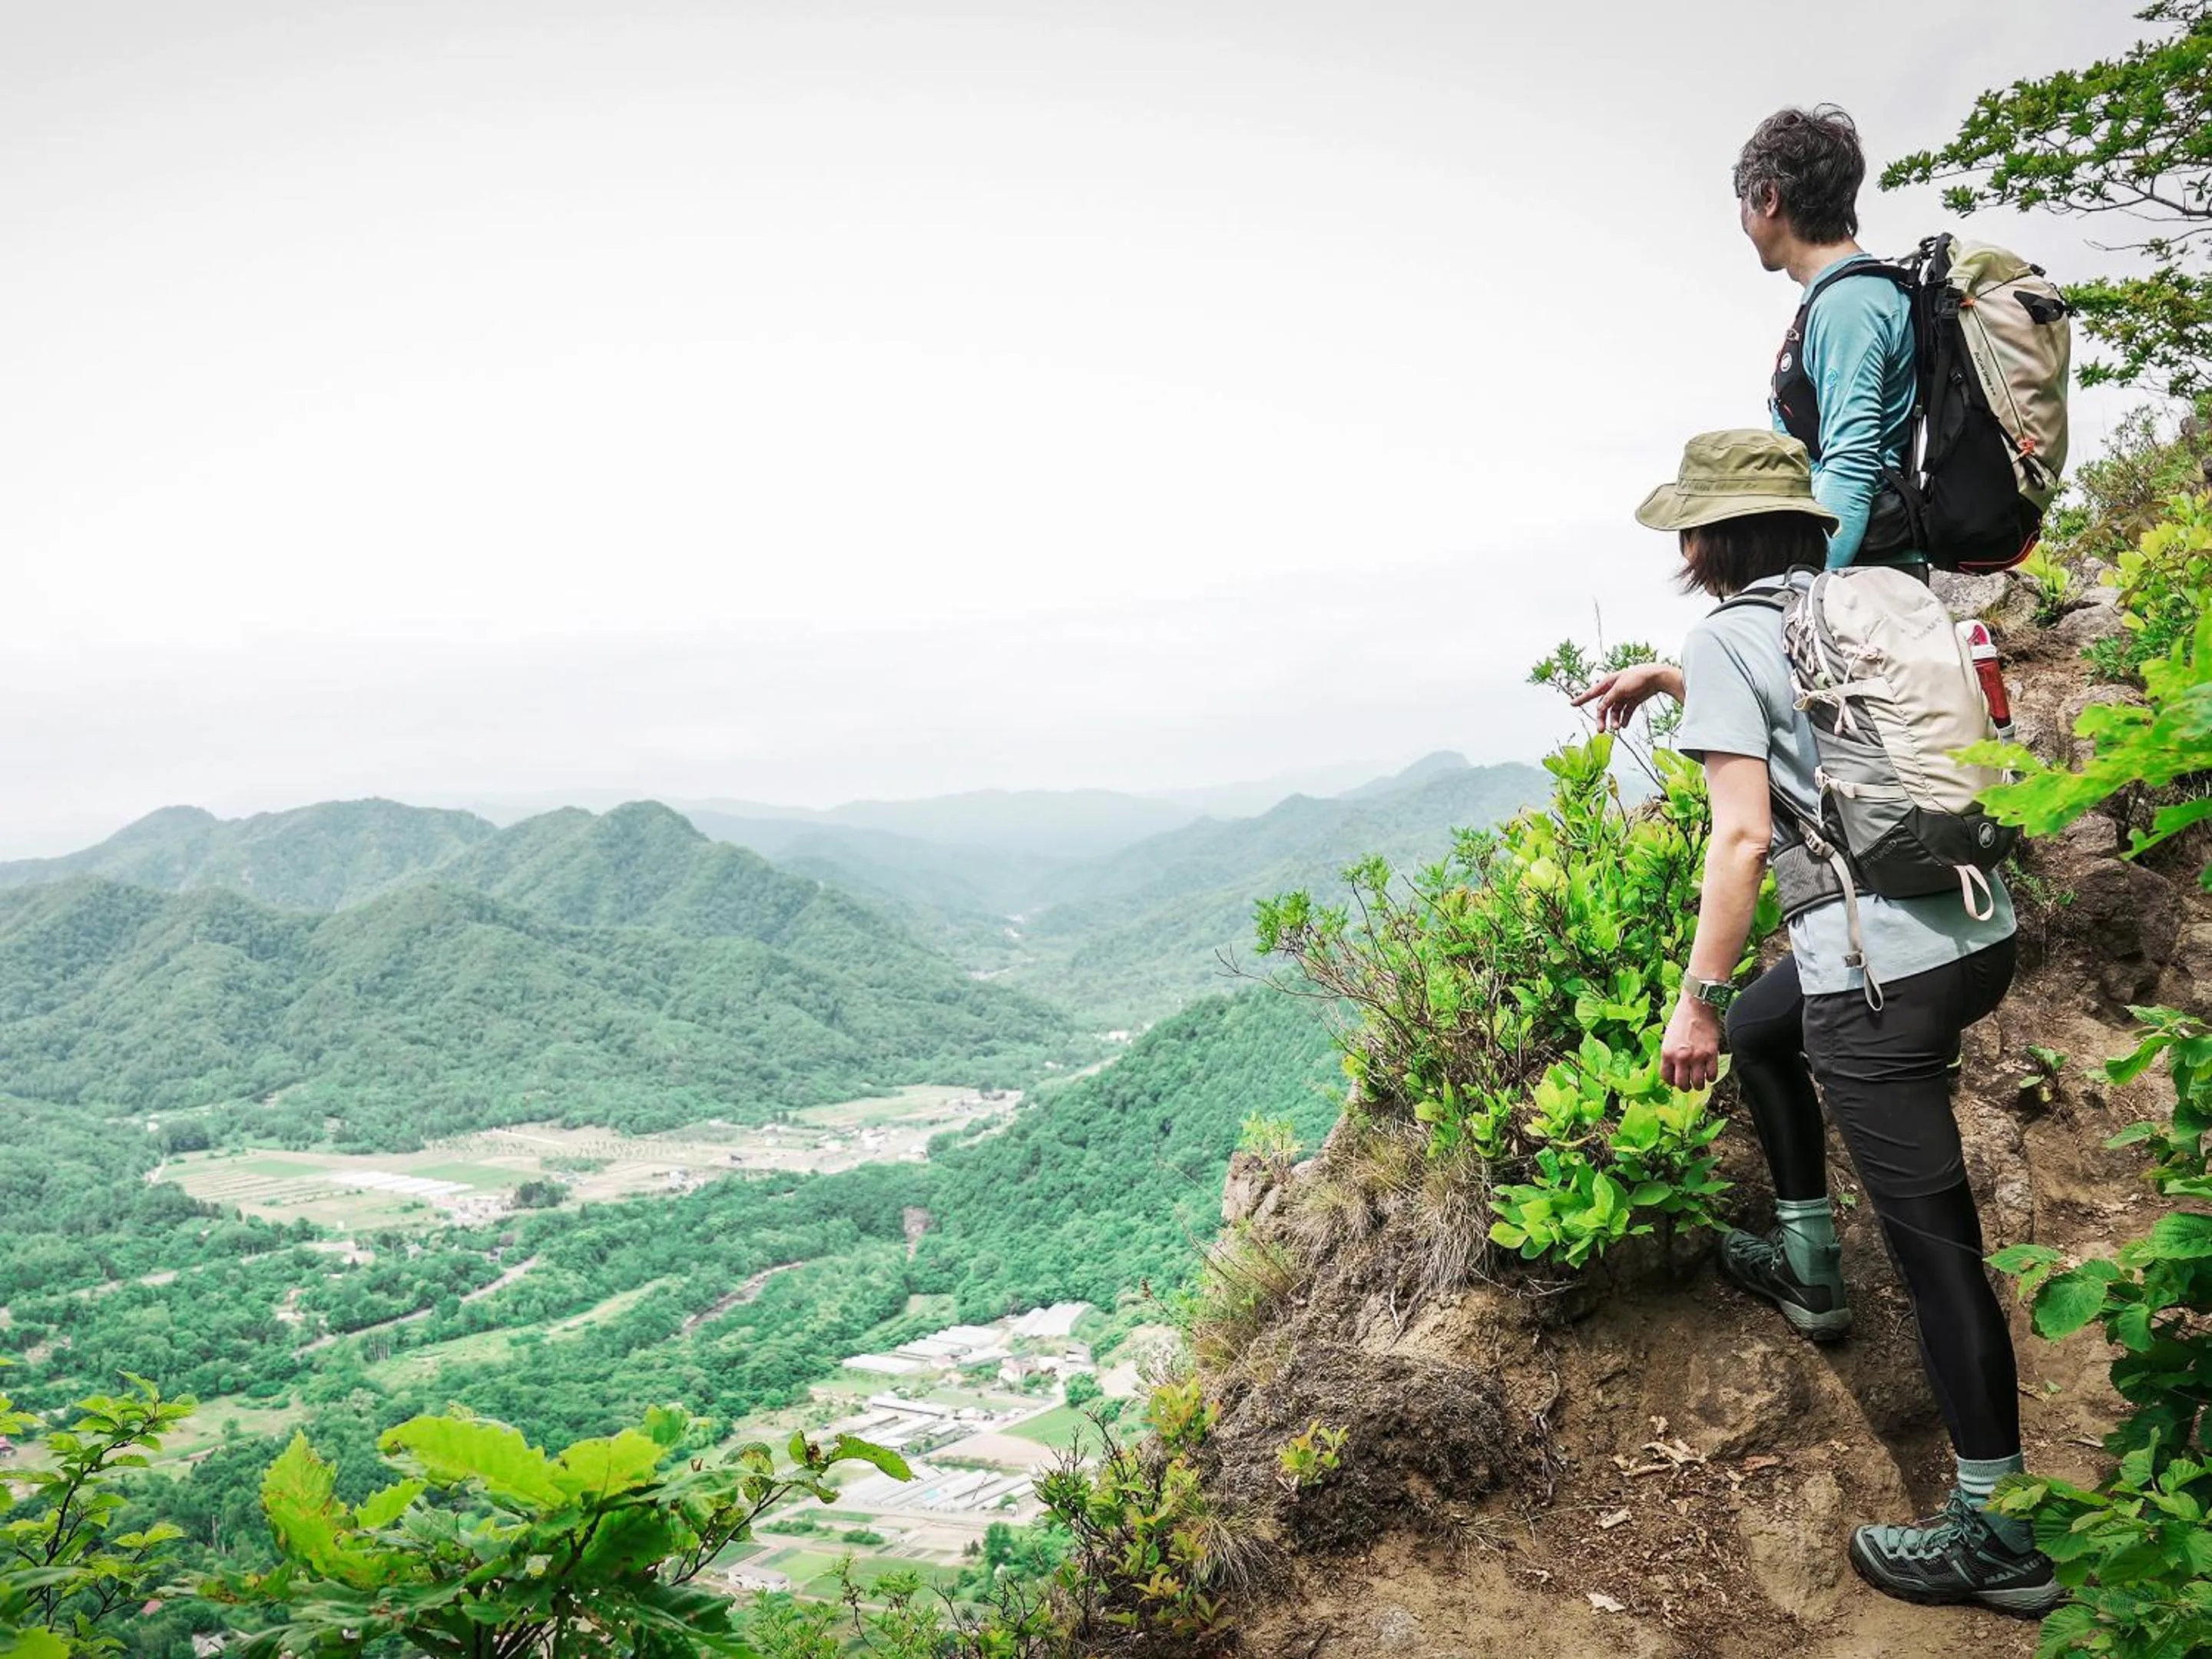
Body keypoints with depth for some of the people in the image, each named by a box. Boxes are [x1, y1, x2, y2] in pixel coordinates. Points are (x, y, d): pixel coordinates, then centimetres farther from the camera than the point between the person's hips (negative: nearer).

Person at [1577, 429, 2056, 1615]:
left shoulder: (1725, 636, -8)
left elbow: (1743, 832, -17)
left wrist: (1691, 1001, -12)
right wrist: (1663, 679, 32)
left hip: (1883, 969, -9)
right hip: (1982, 929, 9)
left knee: (1935, 1246, 1)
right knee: (1760, 1030, 31)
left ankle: (2000, 1536, 14)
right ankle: (1809, 1269, 40)